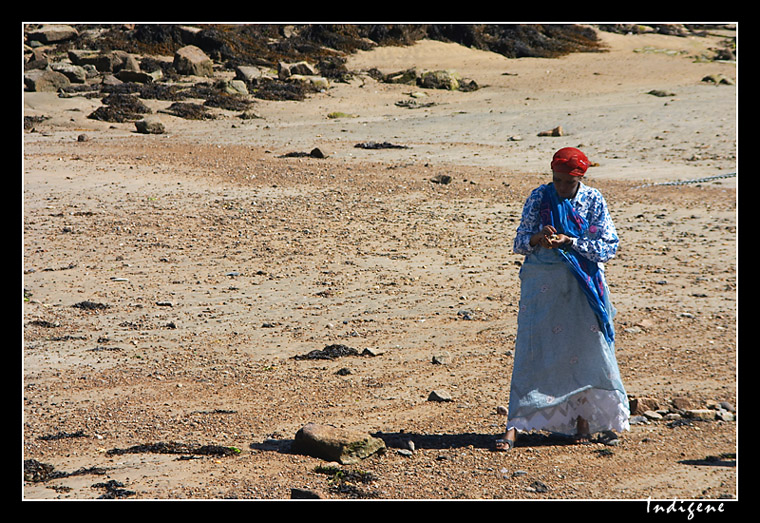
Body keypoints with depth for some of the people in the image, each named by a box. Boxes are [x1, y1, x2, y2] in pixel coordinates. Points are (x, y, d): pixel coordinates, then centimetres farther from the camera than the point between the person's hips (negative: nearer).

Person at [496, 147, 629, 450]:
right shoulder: (539, 198, 0)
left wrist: (570, 242, -18)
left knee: (586, 350, 5)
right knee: (533, 351, -6)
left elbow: (609, 247, -7)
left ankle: (583, 416, 23)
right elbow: (519, 243, 1)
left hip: (584, 286, 1)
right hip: (543, 285, -1)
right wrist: (537, 239, -21)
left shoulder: (594, 201, -2)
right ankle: (515, 425, -9)